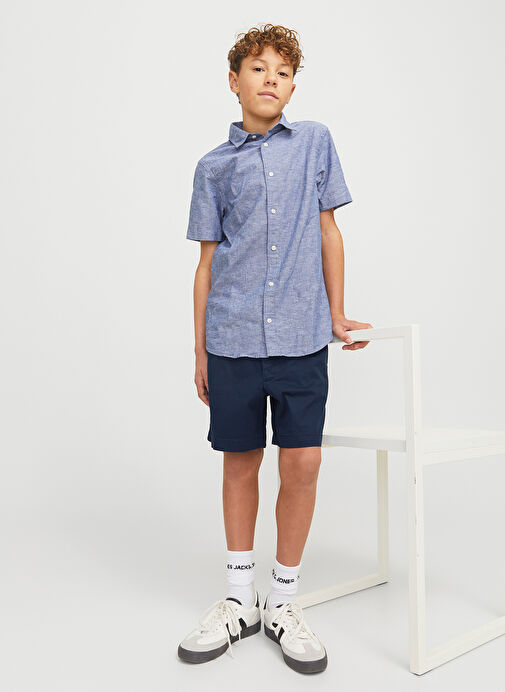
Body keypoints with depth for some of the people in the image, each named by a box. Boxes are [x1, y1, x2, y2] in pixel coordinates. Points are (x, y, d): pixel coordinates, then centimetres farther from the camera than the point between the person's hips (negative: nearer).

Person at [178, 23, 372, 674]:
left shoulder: (315, 141, 11)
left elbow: (328, 231, 13)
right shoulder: (214, 166, 10)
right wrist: (200, 350, 7)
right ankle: (239, 600, 26)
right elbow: (207, 260, 9)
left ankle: (283, 601, 21)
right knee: (240, 463, 8)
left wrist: (337, 315, 10)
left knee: (302, 463, -1)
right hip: (233, 339, 0)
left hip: (301, 336, 0)